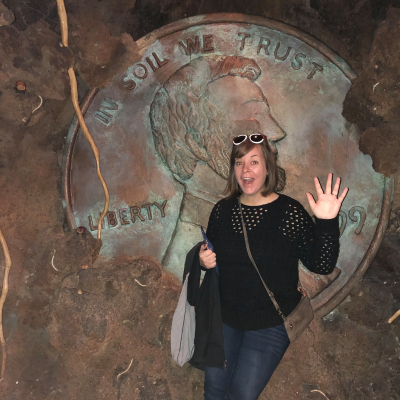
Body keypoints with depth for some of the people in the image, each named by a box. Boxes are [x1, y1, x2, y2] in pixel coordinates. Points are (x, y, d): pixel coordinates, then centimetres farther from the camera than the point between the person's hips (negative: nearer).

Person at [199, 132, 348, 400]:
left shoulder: (289, 212, -16)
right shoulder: (222, 210, -3)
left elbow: (322, 265, -16)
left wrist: (327, 223, -29)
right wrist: (204, 260, -10)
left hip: (270, 325, -3)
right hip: (225, 319, 4)